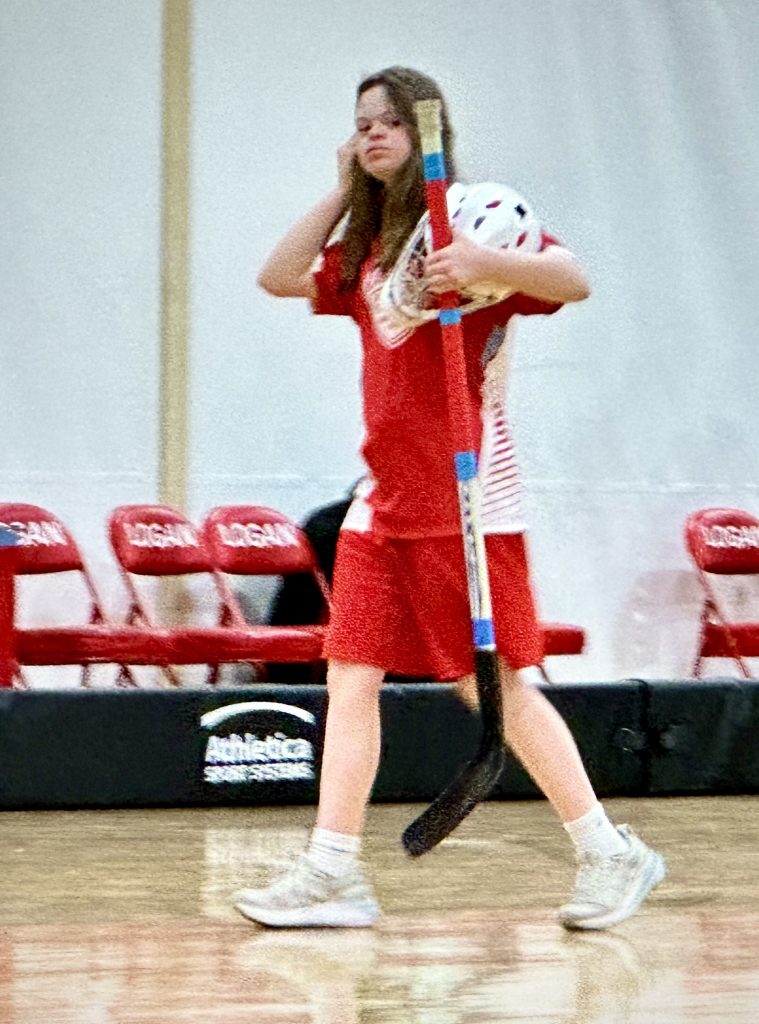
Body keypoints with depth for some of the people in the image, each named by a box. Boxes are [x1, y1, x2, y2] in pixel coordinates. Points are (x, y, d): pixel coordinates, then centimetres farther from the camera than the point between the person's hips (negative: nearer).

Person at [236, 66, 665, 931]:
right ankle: (331, 873, 4)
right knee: (350, 678, 2)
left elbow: (573, 280, -19)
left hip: (468, 503, -7)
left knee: (501, 689, -5)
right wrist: (343, 192, 9)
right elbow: (279, 277, 11)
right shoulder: (364, 250, 16)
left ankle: (610, 855, 6)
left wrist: (480, 264, -35)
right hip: (384, 503, 7)